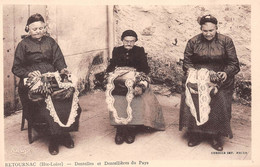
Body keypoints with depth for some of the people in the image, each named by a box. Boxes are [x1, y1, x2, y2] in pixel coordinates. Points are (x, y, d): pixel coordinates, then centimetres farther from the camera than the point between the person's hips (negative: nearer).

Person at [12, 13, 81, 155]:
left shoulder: (50, 42, 18)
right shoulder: (23, 44, 8)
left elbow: (59, 60, 12)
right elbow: (16, 68, 6)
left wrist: (62, 70, -10)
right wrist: (30, 74, -12)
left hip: (52, 77, 3)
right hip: (34, 82, -3)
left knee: (69, 92, -25)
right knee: (48, 101, -31)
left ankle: (64, 134, -12)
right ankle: (54, 138, -17)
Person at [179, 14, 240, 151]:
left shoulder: (226, 41, 3)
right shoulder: (193, 42, 6)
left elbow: (233, 63, 4)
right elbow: (187, 61, 9)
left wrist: (226, 73, -15)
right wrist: (191, 71, -10)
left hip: (219, 79, -1)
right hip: (197, 77, 1)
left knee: (220, 103, -24)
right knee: (191, 100, -23)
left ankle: (216, 137, -4)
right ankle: (195, 135, -6)